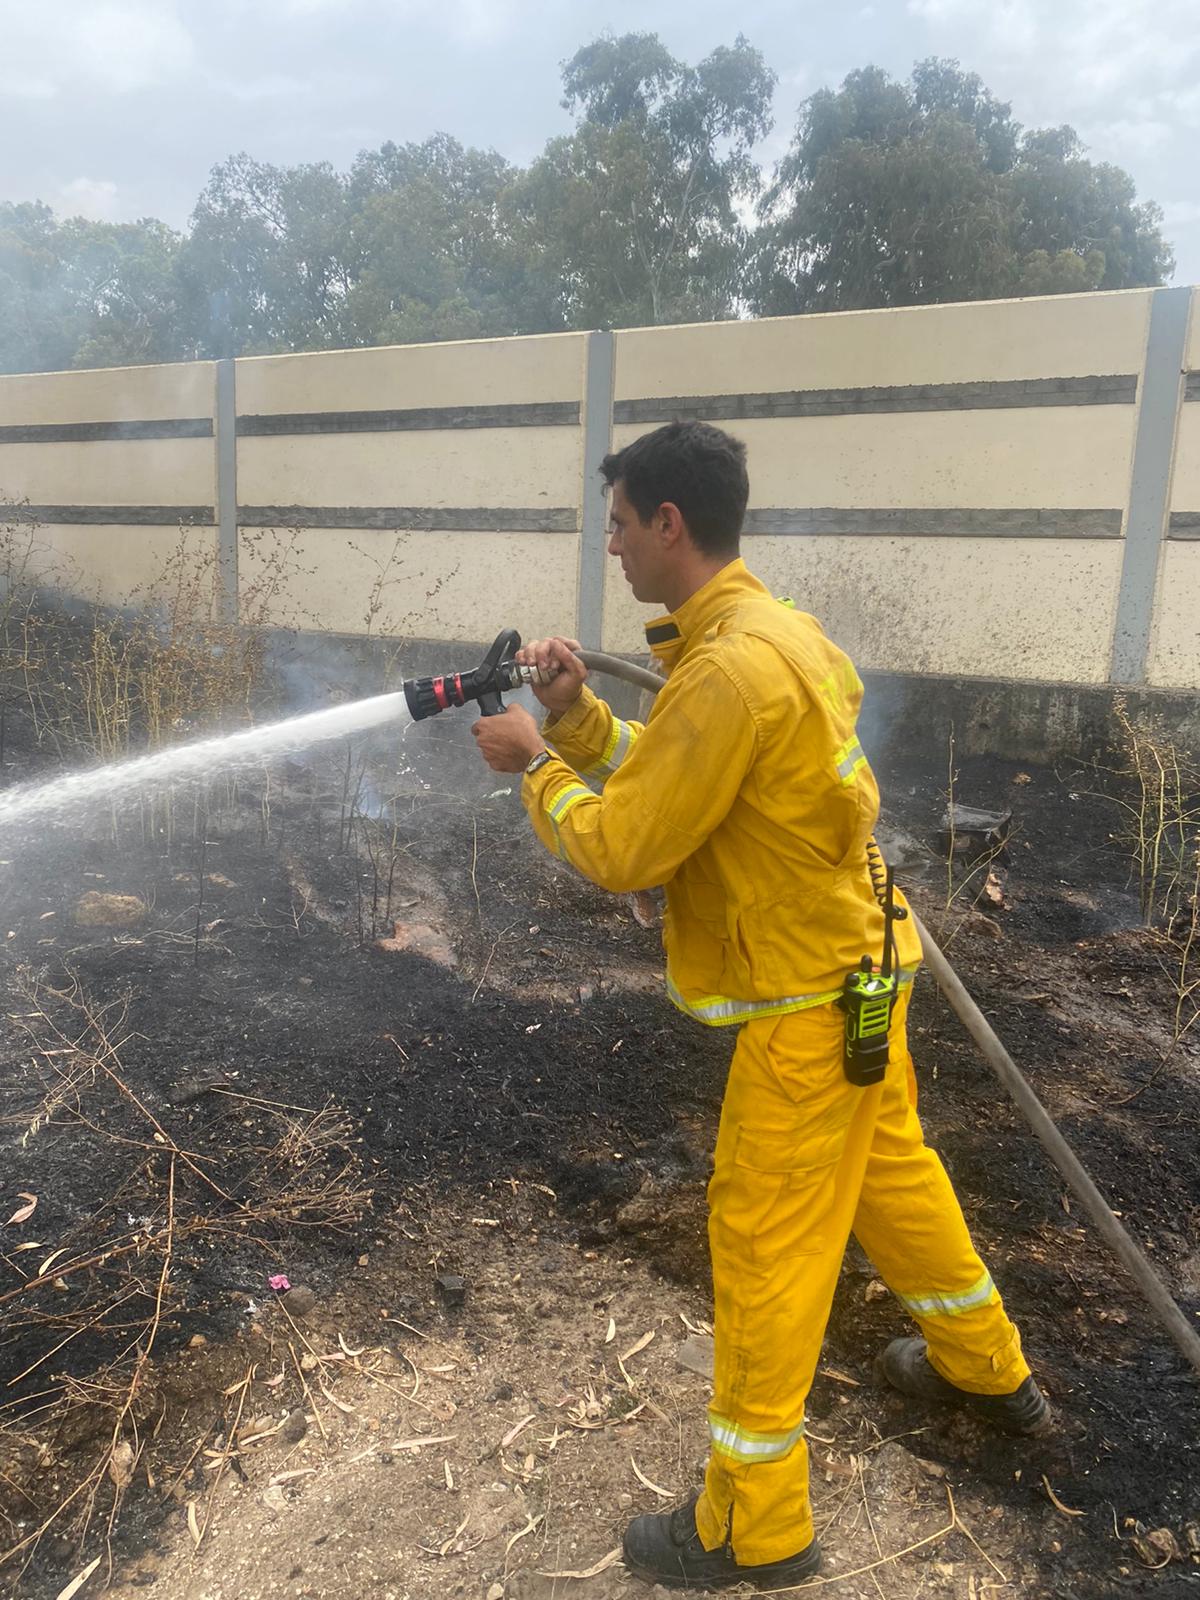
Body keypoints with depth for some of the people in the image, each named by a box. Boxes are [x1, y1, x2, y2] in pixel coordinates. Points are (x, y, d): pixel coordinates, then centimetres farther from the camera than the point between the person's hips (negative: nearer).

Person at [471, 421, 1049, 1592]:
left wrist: (533, 765, -9)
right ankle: (988, 1371, 51)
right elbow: (664, 771, 10)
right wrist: (575, 713, -3)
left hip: (807, 1005, -10)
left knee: (764, 1251, 5)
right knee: (893, 1174, 27)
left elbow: (621, 851, -23)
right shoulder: (766, 628, 5)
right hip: (852, 966, 10)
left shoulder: (731, 669, -27)